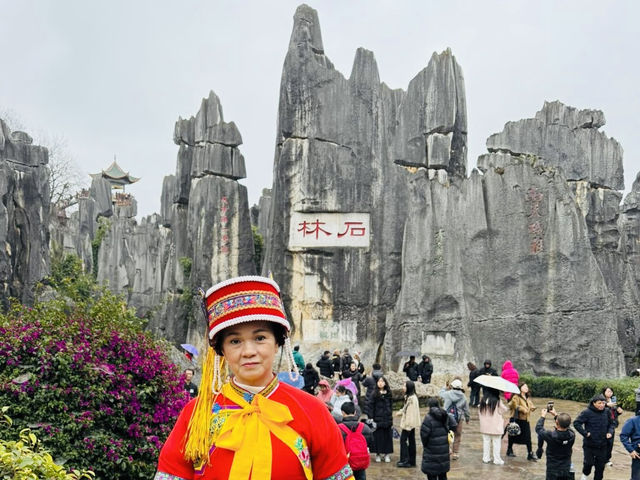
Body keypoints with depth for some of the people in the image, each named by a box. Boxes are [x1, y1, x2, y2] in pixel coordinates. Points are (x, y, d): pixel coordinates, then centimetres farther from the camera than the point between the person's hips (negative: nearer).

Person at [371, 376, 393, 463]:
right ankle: (378, 454, 10)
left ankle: (387, 454, 14)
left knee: (387, 435, 5)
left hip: (387, 418, 3)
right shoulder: (375, 394, -3)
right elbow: (372, 407, -3)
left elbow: (391, 406, 11)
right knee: (378, 436, 0)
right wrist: (372, 419, -7)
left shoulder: (388, 393, 6)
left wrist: (391, 418, 8)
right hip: (378, 418, -3)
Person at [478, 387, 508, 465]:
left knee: (486, 442, 14)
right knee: (496, 443, 6)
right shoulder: (497, 401, -16)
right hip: (496, 426, -4)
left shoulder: (483, 400, -4)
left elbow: (479, 411, 3)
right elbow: (505, 410, -7)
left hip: (485, 426, 4)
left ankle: (486, 458, 18)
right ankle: (497, 459, 9)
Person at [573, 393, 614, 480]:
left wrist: (610, 432, -1)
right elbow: (576, 423, -15)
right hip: (589, 444, -4)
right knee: (589, 462, 0)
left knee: (601, 465, 10)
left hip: (602, 445, 4)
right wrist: (585, 433, -19)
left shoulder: (606, 412, 1)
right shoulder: (587, 412, -16)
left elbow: (611, 424, 17)